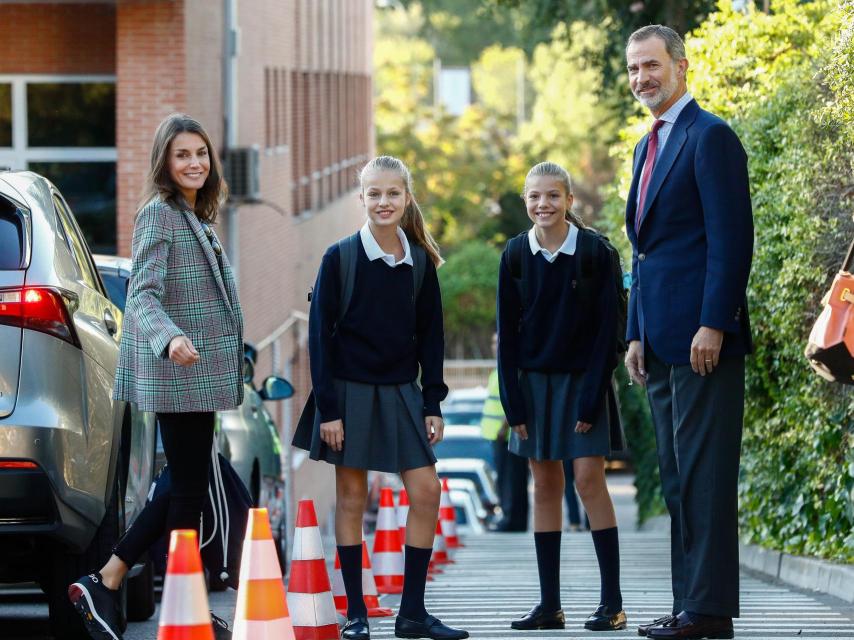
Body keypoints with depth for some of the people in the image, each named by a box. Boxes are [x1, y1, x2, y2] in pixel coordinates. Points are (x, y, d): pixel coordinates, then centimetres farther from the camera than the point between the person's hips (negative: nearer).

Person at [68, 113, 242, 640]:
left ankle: (103, 585, 13)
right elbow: (143, 295, -21)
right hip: (177, 377, -10)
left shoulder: (196, 218, 17)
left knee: (188, 488, 11)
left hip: (200, 374, 10)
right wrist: (169, 339, -39)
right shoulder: (159, 213, -11)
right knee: (190, 489, -6)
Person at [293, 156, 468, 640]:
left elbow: (431, 336, 9)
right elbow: (321, 334, -6)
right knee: (351, 498, 1)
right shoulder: (340, 258, -6)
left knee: (427, 491, -3)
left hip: (401, 391, 3)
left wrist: (433, 404, 4)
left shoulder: (420, 261, 4)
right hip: (350, 390, -3)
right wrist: (328, 408, -11)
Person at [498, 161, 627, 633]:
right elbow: (507, 332, 2)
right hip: (533, 380, 3)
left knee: (589, 479, -10)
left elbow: (605, 328, -8)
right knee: (545, 484, 5)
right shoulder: (516, 255, -1)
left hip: (581, 378, -3)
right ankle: (549, 603, 7)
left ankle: (612, 601, -7)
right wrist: (513, 401, -3)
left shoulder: (594, 251, -9)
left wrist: (592, 395, -13)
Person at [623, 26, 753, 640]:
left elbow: (733, 237, -15)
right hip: (664, 344, 10)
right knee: (677, 475, 10)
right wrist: (637, 334, 17)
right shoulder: (649, 147, 21)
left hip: (703, 339, -10)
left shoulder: (710, 137, -8)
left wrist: (713, 325, -20)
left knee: (703, 473, -9)